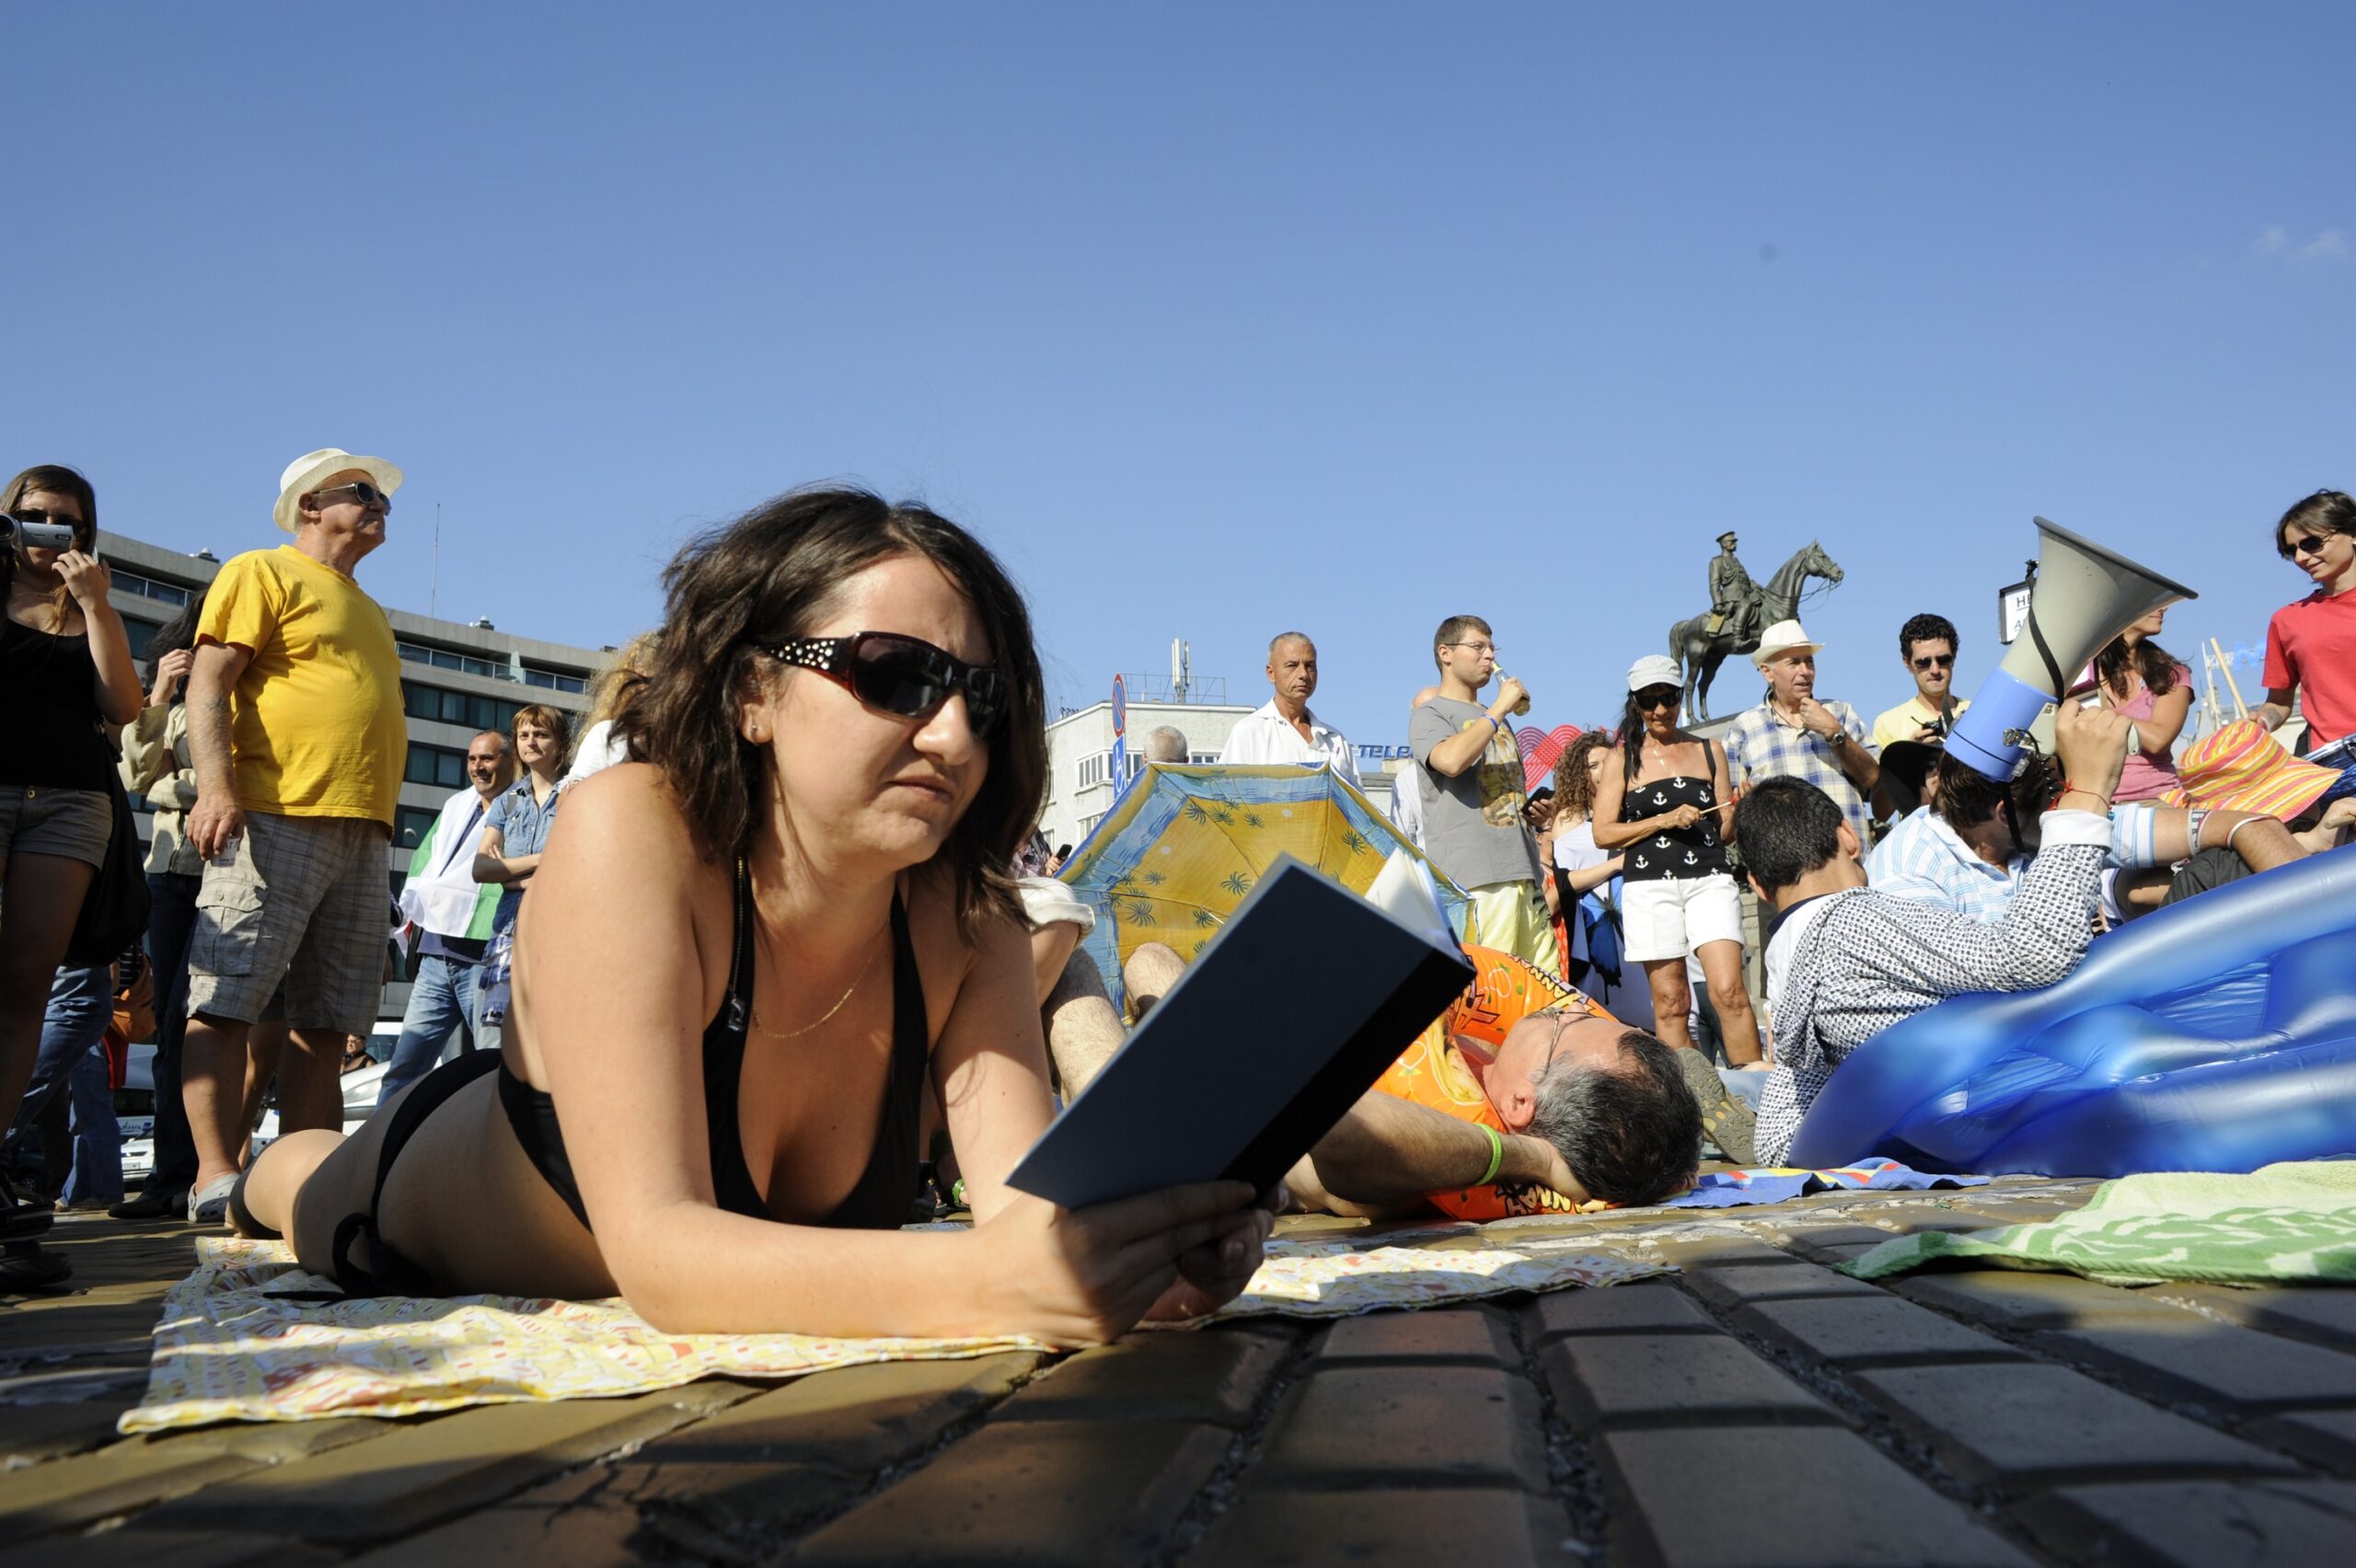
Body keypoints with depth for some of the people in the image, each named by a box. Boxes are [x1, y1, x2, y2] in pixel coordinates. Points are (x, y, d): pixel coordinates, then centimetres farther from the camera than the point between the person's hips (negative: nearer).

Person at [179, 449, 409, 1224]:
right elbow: (210, 679, -5)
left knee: (326, 1023, 4)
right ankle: (216, 1180, -12)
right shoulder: (263, 572, 6)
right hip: (276, 819, -8)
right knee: (227, 1001, -10)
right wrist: (216, 785, -19)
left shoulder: (367, 610, 28)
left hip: (362, 832, 8)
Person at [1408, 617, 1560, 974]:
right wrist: (1499, 707, -11)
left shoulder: (1498, 720, 27)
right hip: (1474, 876, -8)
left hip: (1522, 872, 8)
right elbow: (1451, 760, -21)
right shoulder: (1429, 715, 2)